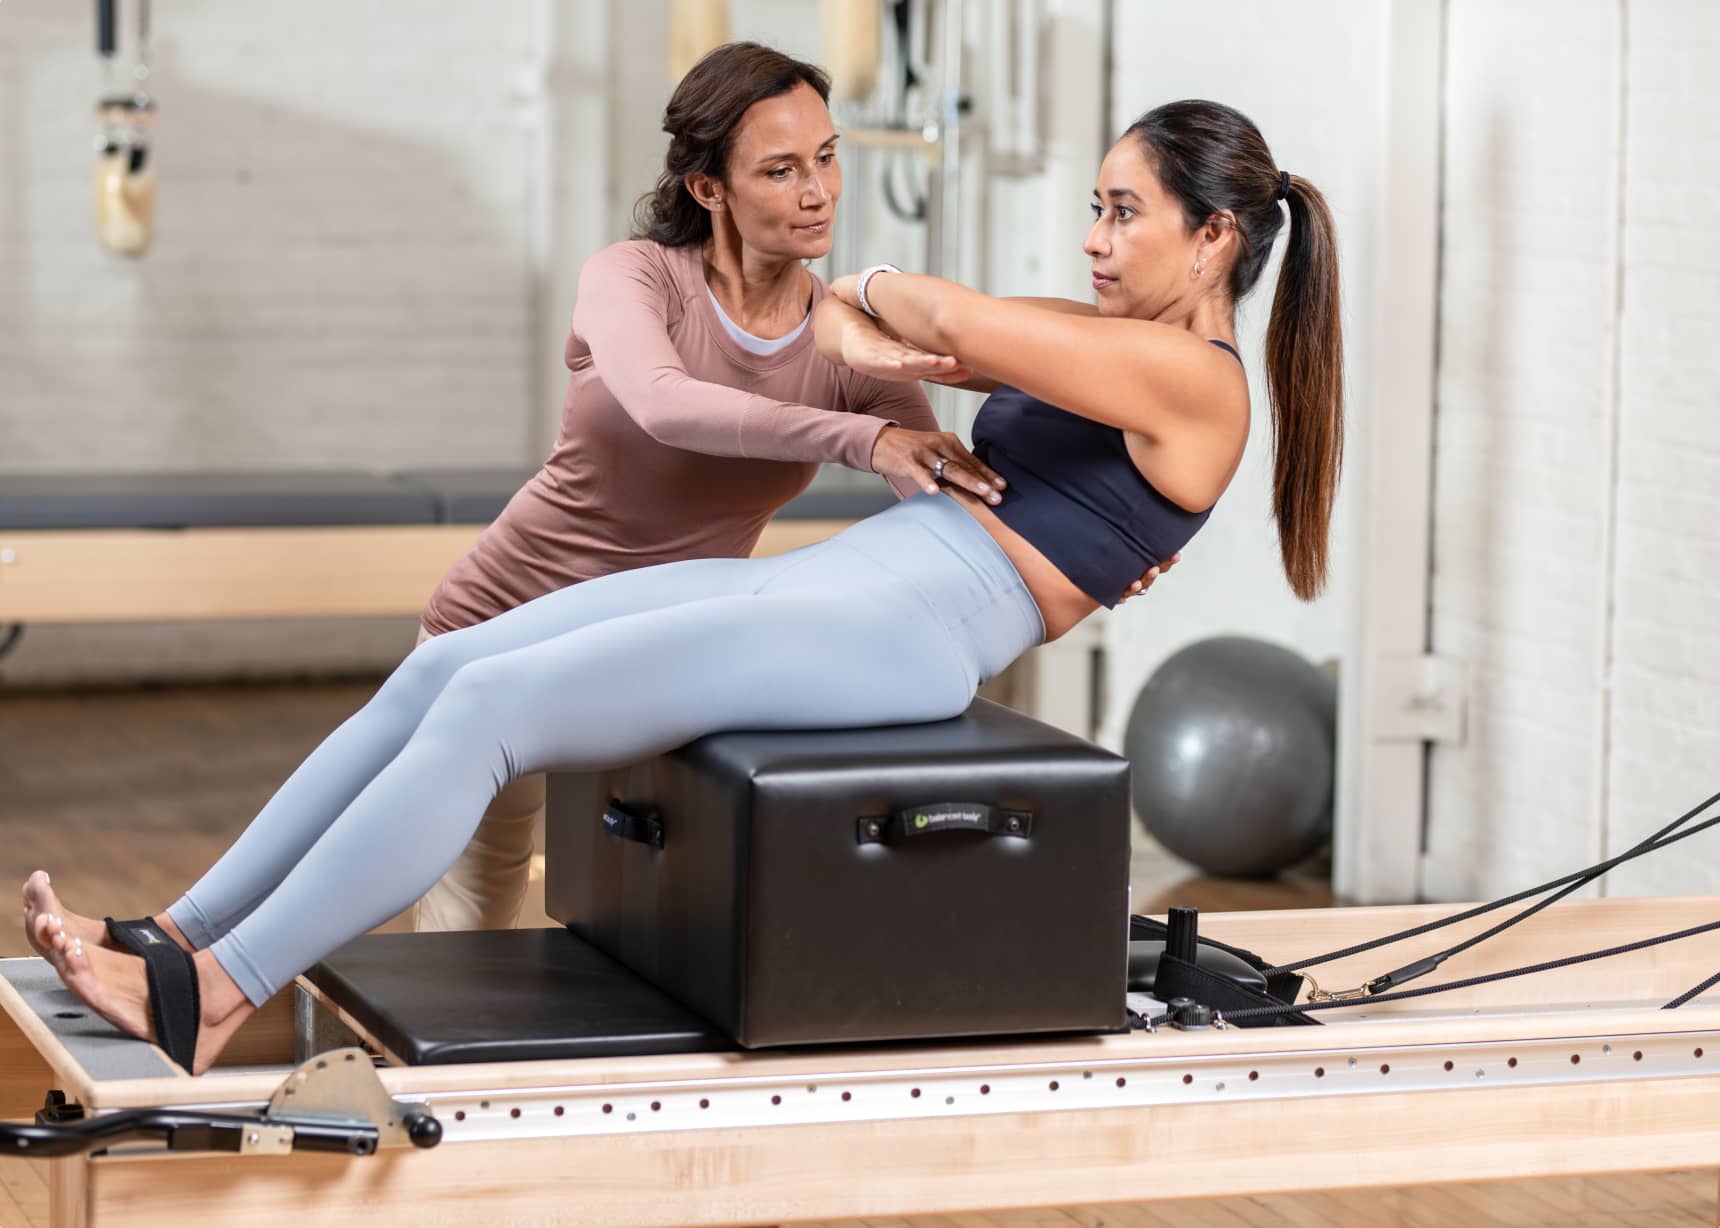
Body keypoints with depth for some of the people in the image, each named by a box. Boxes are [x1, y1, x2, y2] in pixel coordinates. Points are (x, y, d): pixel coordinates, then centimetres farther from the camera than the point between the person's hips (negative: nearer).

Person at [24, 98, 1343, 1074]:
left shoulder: (1194, 382, -7)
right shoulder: (1113, 336, 23)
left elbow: (955, 322, -12)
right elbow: (897, 336, 33)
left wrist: (873, 286, 7)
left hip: (904, 630, -9)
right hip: (818, 577, 9)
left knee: (492, 703, -21)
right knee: (440, 670, -7)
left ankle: (209, 999, -20)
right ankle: (176, 937, -8)